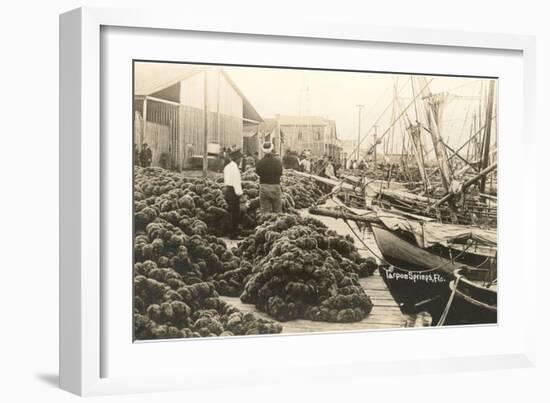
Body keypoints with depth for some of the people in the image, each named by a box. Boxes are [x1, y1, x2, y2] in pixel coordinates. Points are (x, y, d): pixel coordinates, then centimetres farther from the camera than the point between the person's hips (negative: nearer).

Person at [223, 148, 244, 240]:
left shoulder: (227, 167, 14)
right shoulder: (234, 167, -16)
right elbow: (236, 182, -18)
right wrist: (239, 193, -15)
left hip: (227, 190, 10)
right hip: (234, 192, -10)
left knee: (232, 213, 17)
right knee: (235, 213, -5)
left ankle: (232, 233, 23)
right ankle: (234, 235, -3)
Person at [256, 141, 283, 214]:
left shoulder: (260, 162, -11)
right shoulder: (278, 162, -8)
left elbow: (258, 173, 0)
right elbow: (280, 173, 2)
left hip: (264, 187, 0)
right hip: (276, 186, 0)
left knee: (265, 211, 6)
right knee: (277, 211, 10)